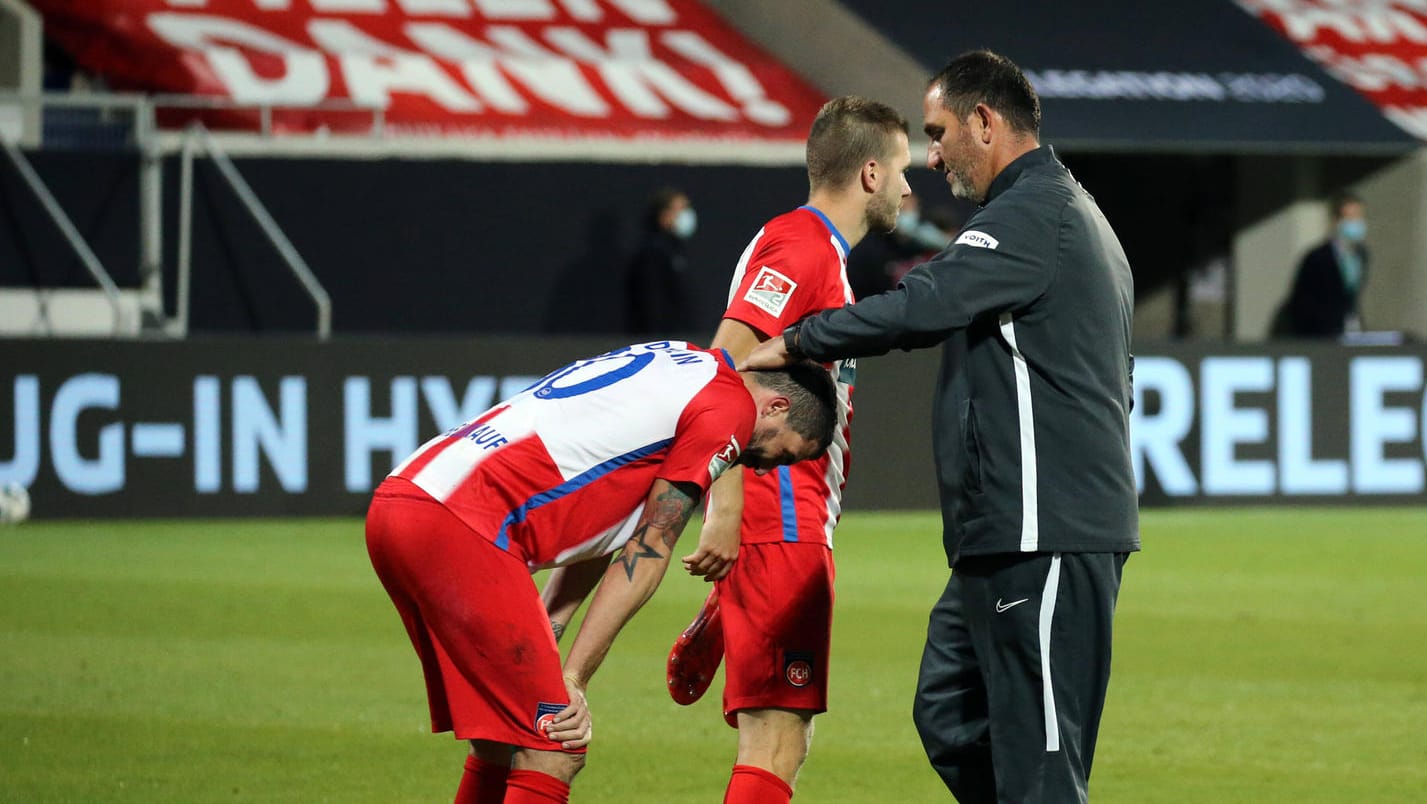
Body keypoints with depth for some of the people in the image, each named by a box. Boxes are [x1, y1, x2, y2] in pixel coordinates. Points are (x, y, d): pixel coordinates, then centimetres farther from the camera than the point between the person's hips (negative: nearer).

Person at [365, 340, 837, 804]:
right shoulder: (731, 408, -1)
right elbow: (645, 554, -1)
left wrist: (544, 638, 11)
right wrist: (572, 678, -1)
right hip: (458, 525, -10)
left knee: (503, 746, 17)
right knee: (554, 753, -9)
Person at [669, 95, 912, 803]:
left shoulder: (823, 253, 24)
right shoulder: (804, 244, -9)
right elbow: (726, 367, -20)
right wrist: (726, 512, -27)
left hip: (791, 525, 11)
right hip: (781, 525, -11)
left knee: (778, 744, 16)